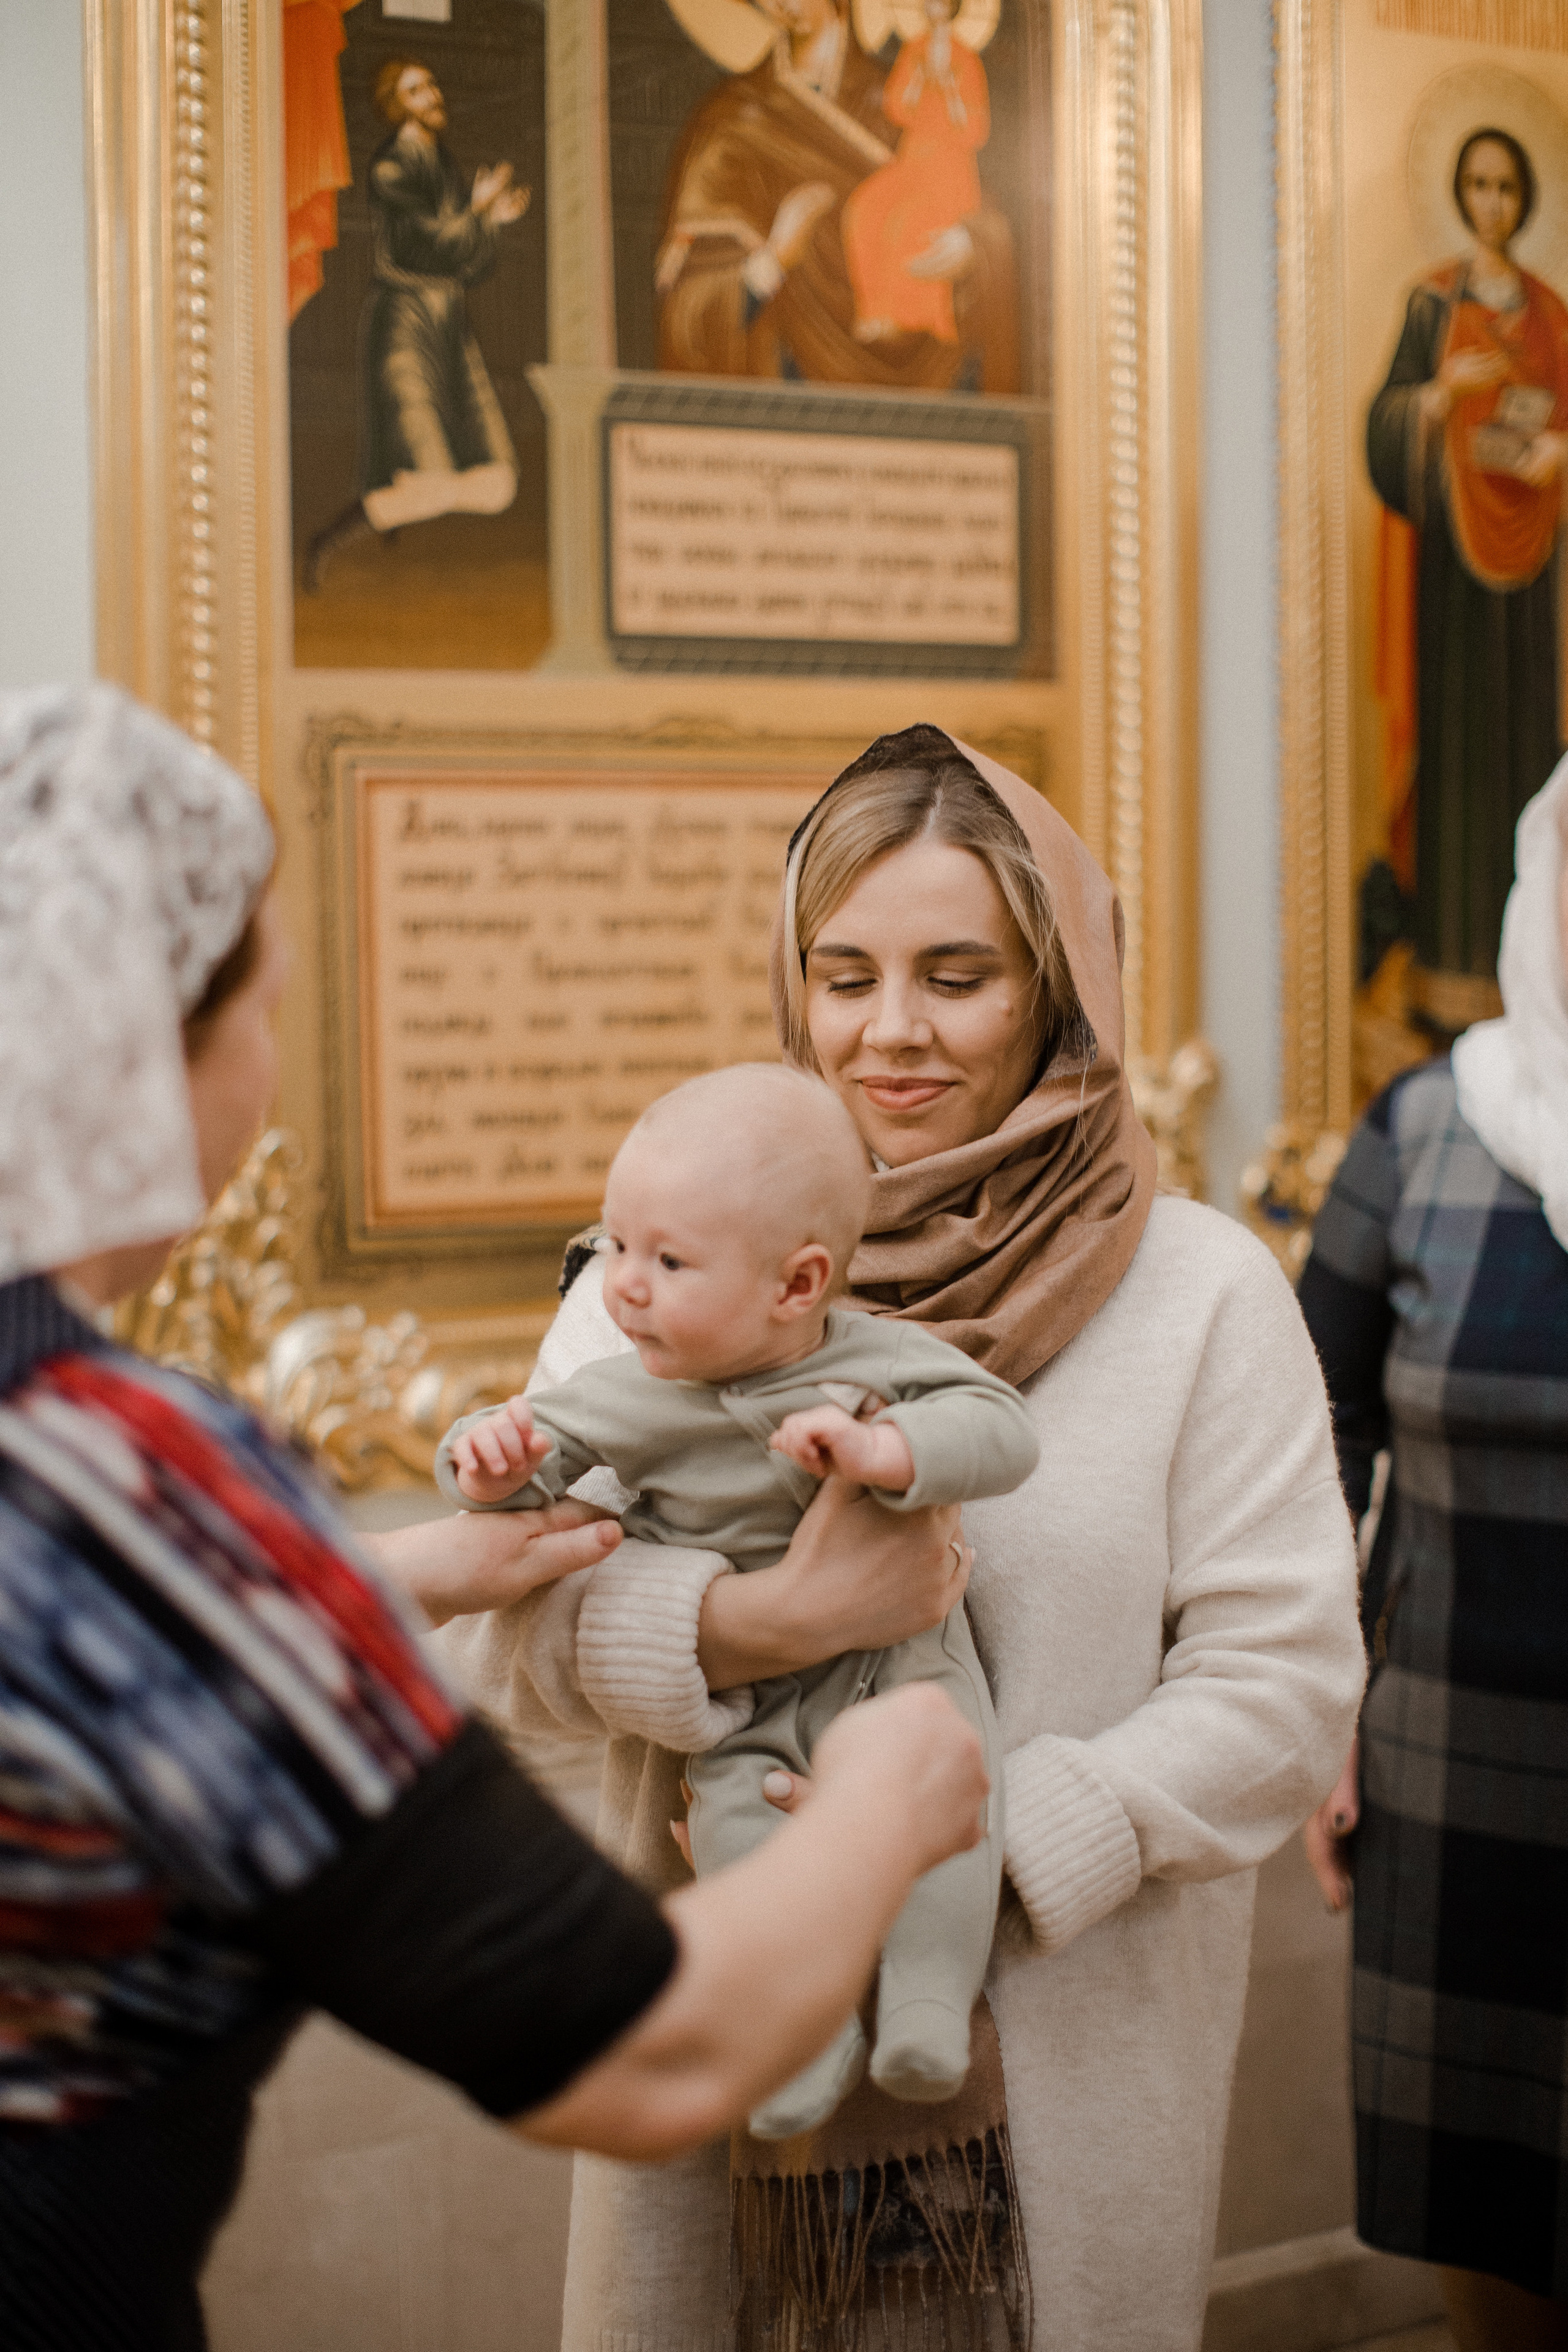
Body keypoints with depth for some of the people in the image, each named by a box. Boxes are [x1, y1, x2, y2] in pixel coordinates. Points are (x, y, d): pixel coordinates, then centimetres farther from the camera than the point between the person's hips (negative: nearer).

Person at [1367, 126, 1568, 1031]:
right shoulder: (1434, 302, 5)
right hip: (1456, 536, -3)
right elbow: (1389, 418, -4)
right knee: (1459, 725, -6)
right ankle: (1456, 960, -3)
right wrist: (1446, 392, -23)